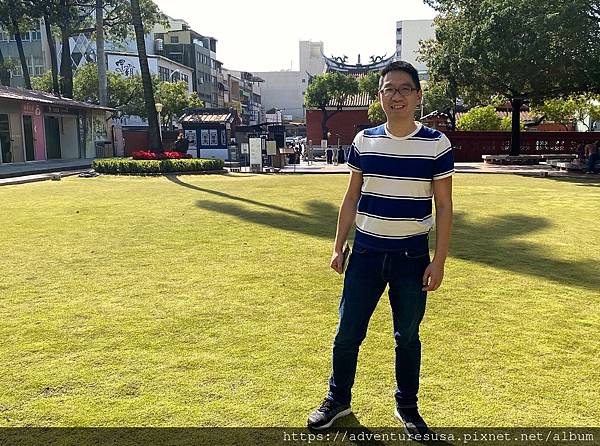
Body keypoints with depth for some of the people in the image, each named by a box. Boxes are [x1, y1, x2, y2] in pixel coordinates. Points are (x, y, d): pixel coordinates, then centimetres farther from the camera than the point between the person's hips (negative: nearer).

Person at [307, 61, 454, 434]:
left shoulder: (436, 144, -5)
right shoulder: (364, 141, 3)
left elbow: (444, 206, -3)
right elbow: (352, 198, 9)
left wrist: (439, 261, -7)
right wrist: (339, 247, 7)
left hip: (412, 257, -2)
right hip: (366, 253, 2)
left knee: (408, 336, 11)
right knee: (347, 333, 8)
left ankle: (407, 407, 31)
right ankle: (338, 400, 29)